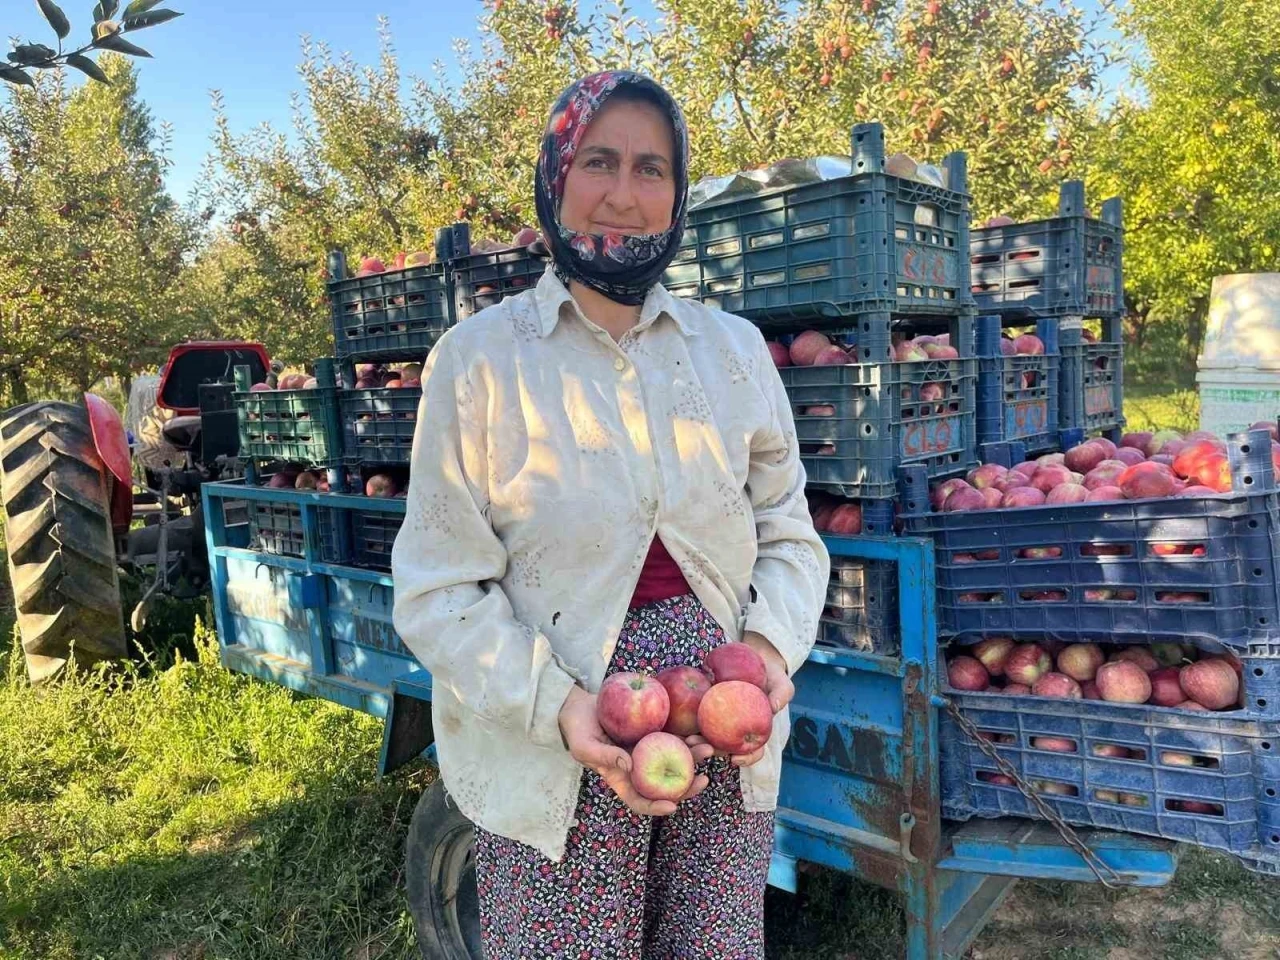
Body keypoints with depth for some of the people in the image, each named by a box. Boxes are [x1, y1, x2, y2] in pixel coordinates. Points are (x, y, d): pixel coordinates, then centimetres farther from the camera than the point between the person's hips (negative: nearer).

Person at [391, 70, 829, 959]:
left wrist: (773, 645, -11)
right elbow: (441, 589, -8)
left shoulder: (734, 348, 3)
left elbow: (791, 536, 7)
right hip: (555, 768, -2)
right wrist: (558, 707, -20)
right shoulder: (479, 357, -7)